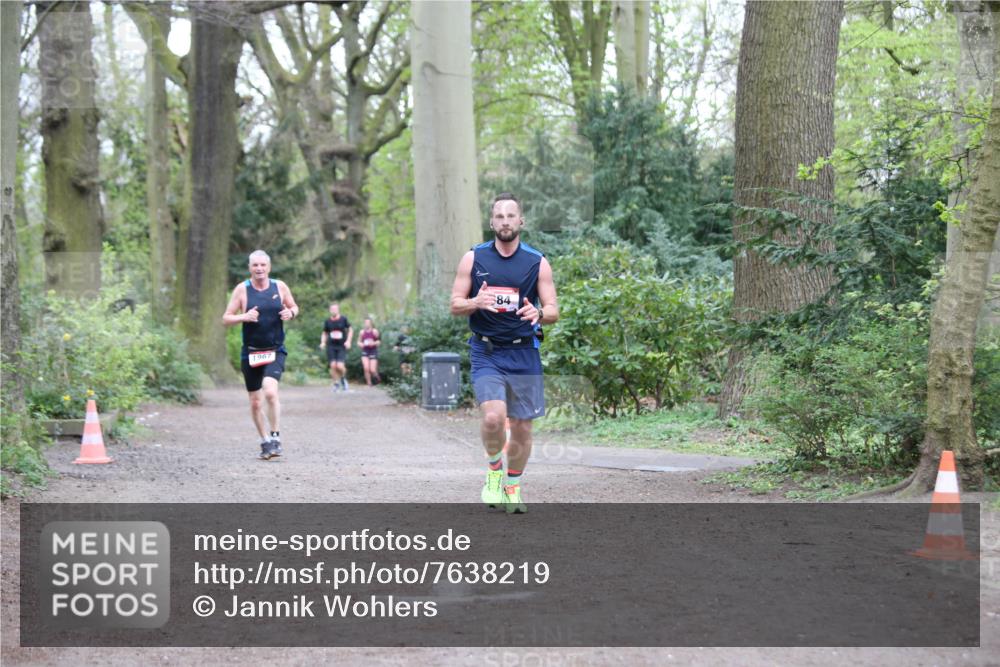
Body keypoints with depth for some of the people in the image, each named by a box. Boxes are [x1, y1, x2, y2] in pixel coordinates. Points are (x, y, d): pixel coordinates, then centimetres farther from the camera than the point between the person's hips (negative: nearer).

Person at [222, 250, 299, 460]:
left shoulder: (280, 287, 2)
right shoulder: (242, 289, -2)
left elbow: (294, 307, 17)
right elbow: (226, 318, 0)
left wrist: (290, 313, -6)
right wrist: (244, 317, -19)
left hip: (275, 351, -1)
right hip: (250, 353, 1)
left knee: (270, 392, -23)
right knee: (255, 402, 7)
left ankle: (276, 437, -10)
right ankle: (265, 442, 25)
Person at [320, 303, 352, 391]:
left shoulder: (343, 319, 0)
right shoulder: (328, 321, 5)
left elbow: (350, 329, 11)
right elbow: (324, 333, 16)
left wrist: (348, 341, -1)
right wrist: (323, 342, 0)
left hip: (342, 346, -2)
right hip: (331, 346, 2)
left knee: (340, 366, -14)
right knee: (333, 366, -8)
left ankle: (343, 379, 17)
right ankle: (336, 384, 8)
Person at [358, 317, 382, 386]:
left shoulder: (374, 331, -4)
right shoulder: (362, 332, 3)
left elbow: (379, 341, 3)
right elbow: (359, 342, 13)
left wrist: (373, 343, -15)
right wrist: (361, 344, -9)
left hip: (373, 351, -2)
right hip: (365, 351, 2)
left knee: (372, 370, -7)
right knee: (366, 368, -15)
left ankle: (377, 378, 26)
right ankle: (369, 383, -1)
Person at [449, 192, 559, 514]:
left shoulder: (538, 262, 2)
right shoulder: (473, 258, 2)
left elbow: (553, 311, 3)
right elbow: (455, 305, 4)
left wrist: (538, 313, -20)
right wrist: (475, 302, -18)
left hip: (524, 353, 1)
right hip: (486, 351, -1)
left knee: (522, 428, 5)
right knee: (493, 416, -22)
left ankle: (512, 487, 27)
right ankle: (494, 469, 7)